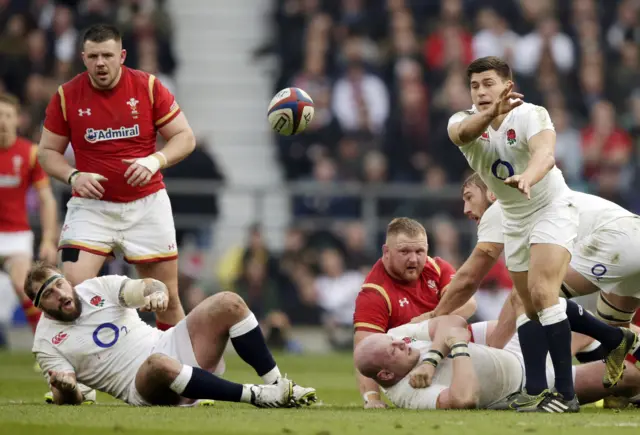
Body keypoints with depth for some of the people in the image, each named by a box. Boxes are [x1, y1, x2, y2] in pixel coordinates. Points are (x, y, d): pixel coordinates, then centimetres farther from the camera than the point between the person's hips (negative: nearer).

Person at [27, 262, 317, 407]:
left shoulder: (98, 288, 10)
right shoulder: (47, 343, 2)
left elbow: (146, 286, -5)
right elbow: (69, 400, -4)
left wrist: (157, 292, -31)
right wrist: (65, 388, -29)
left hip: (171, 346, 5)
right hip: (146, 390, -5)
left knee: (229, 303, -13)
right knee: (159, 363, -42)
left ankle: (276, 383, -12)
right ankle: (255, 396, -31)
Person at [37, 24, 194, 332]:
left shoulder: (148, 87, -6)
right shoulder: (66, 96, -5)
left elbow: (185, 138, -1)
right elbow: (47, 152, 4)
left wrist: (155, 161, -20)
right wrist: (73, 176, -16)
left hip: (146, 204, 1)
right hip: (92, 205, -1)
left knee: (167, 299, 6)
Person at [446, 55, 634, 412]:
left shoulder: (530, 115, -22)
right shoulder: (464, 121, -8)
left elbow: (545, 153, -42)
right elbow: (463, 132, -34)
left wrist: (527, 178, -64)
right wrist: (491, 113, -55)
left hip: (552, 211, -6)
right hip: (515, 220, 6)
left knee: (542, 293, -22)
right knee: (531, 308, 8)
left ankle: (566, 393, -23)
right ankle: (535, 391, 13)